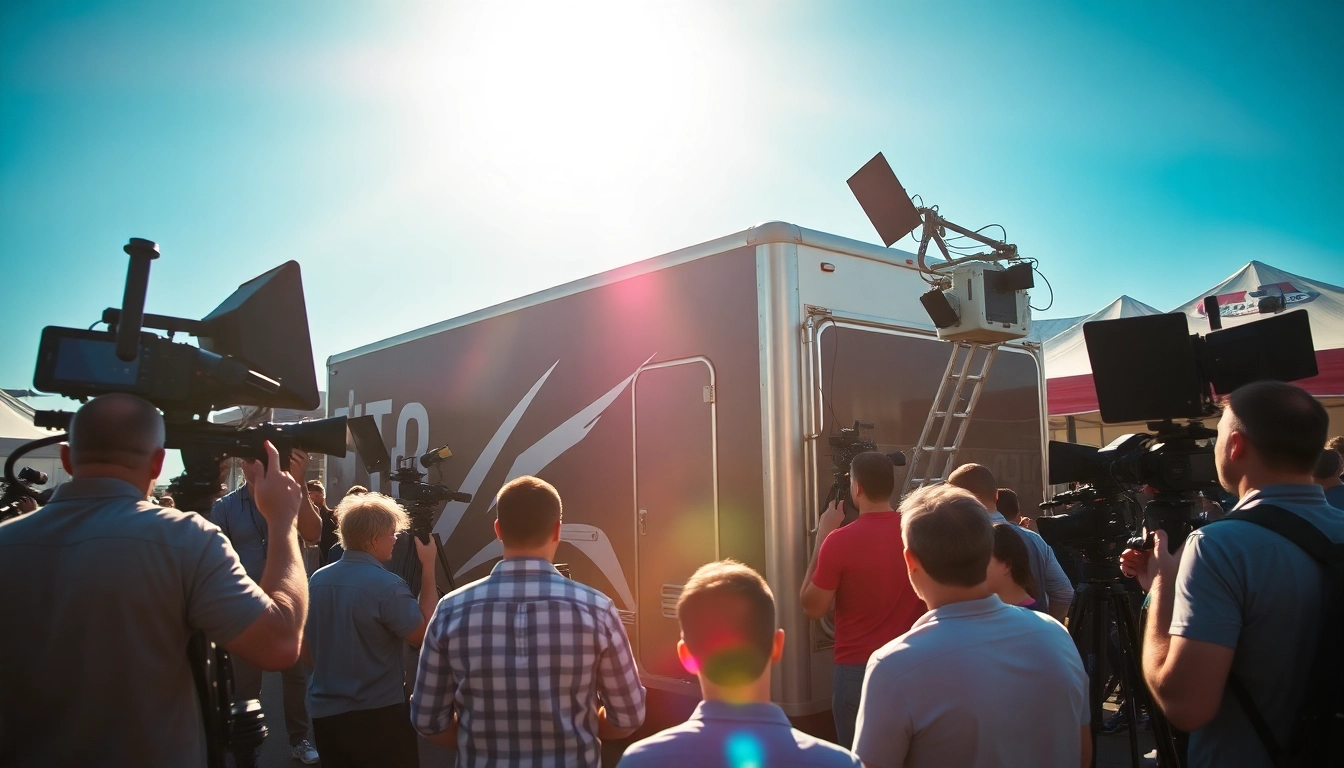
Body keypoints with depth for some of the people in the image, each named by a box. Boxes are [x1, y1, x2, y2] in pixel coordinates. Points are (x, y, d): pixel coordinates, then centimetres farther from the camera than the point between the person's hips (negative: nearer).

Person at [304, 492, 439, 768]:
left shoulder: (316, 580, 2)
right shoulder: (387, 585, -21)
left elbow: (308, 646, 11)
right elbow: (426, 635, -14)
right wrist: (428, 569, -12)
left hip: (324, 713, 7)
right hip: (378, 715, -7)